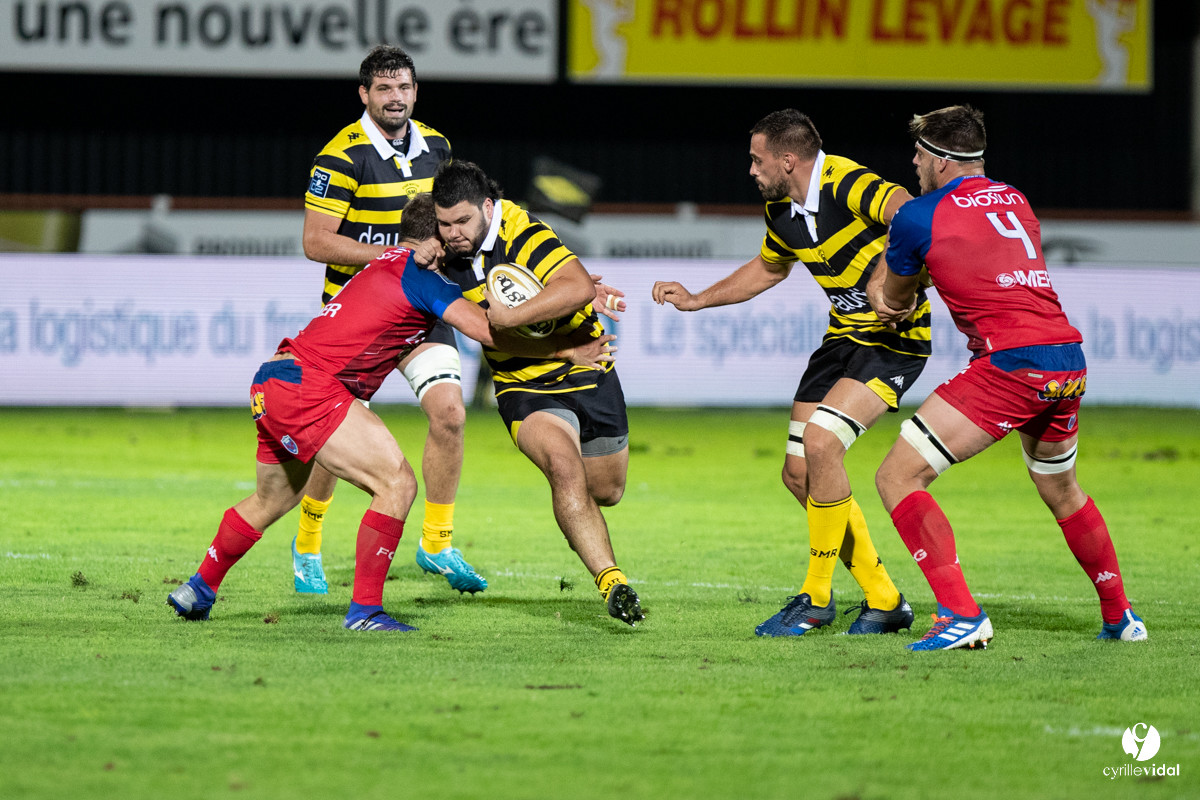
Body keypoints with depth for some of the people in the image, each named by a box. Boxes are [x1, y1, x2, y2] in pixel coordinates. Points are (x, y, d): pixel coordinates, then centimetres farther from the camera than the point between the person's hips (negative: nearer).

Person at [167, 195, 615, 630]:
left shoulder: (390, 264, 21)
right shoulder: (420, 272, -8)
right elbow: (489, 331, -14)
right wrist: (568, 351, -6)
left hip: (269, 386, 10)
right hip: (306, 386, -10)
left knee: (272, 500, 29)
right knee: (397, 483, -12)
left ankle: (198, 591, 43)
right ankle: (364, 611, -10)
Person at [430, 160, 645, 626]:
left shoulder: (523, 234, -23)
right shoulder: (451, 255, -6)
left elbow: (578, 288, -38)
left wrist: (510, 317, -37)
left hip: (588, 373, -1)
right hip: (526, 390, 1)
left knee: (606, 491, 13)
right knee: (564, 468, -28)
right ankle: (611, 582, -31)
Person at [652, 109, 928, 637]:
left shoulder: (847, 186, -23)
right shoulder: (782, 211, 4)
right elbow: (767, 269, 26)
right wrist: (695, 300, 25)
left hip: (896, 336, -9)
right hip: (845, 335, 9)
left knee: (821, 443, -24)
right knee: (799, 473, 3)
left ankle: (817, 597, -9)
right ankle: (883, 600, 14)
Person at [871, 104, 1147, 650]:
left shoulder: (918, 217, 1)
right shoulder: (1015, 201, 19)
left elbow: (893, 297, 19)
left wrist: (888, 299, 43)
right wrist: (896, 296, 40)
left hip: (1011, 365, -8)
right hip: (1069, 363, 8)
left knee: (897, 478, -4)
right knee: (1062, 492, 31)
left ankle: (962, 614, -13)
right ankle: (1120, 616, 37)